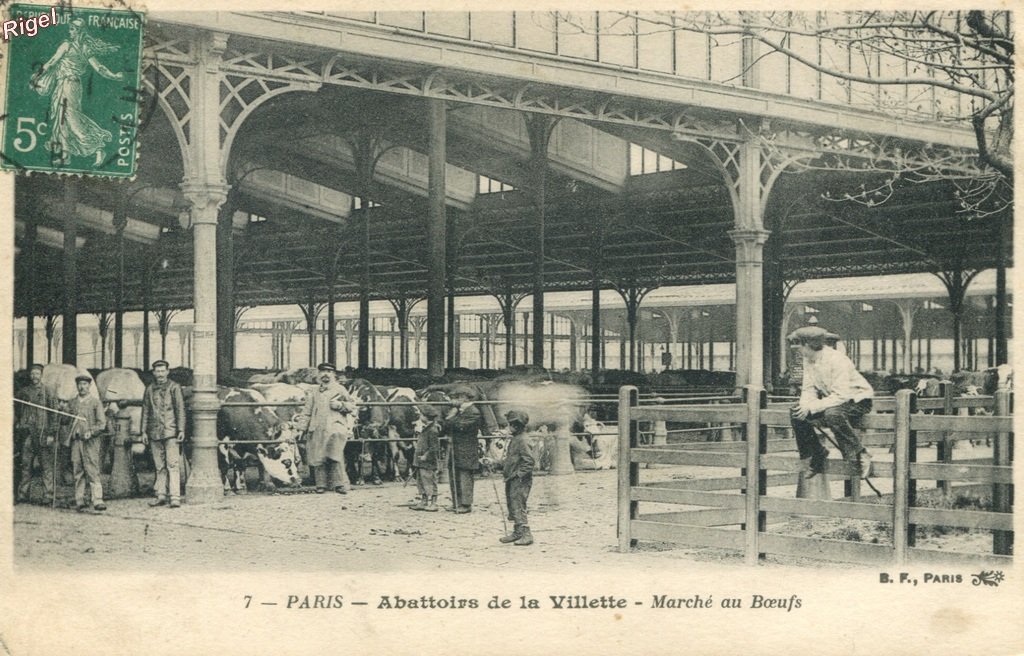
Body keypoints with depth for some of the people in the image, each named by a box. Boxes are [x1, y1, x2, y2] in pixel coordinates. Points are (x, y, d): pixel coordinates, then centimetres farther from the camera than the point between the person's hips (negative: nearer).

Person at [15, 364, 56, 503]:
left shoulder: (47, 393, 6)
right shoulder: (22, 392, 13)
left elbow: (53, 414, 3)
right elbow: (15, 411, 19)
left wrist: (51, 433, -4)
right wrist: (16, 425, 6)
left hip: (42, 433, -2)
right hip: (26, 433, 2)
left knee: (46, 464, -4)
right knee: (25, 464, 2)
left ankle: (49, 493, -3)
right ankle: (23, 494, 6)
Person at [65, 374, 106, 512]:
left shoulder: (95, 402, 5)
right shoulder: (72, 403, 15)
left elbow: (102, 423, 1)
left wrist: (91, 432, -14)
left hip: (90, 442, -3)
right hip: (75, 441, 3)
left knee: (92, 471, -11)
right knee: (77, 472, 1)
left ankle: (97, 501, -14)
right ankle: (80, 501, 5)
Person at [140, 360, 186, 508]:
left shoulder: (174, 388, 1)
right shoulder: (149, 390, 13)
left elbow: (180, 410, -1)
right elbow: (145, 411, 15)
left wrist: (181, 430, -7)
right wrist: (143, 431, 9)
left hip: (170, 432, -4)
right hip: (154, 433, 4)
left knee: (173, 465, -9)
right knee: (159, 466, 8)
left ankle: (175, 497, -12)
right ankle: (161, 495, 13)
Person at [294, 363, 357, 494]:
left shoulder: (340, 390, 14)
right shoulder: (313, 394, 19)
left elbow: (352, 406, 13)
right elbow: (307, 412, 18)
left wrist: (340, 405, -4)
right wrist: (301, 427, 8)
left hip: (335, 428, -3)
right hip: (318, 430, 3)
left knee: (335, 455, -16)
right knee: (318, 457, -3)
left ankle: (338, 484, -13)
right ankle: (321, 484, 5)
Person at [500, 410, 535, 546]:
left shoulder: (522, 441, -18)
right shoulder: (514, 439, 13)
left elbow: (530, 461, -23)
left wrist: (518, 474, -20)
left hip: (520, 481, -10)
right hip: (512, 480, 10)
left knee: (518, 507, -10)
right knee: (512, 506, 15)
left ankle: (526, 534, -7)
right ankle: (517, 532, 25)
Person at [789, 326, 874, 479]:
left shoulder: (837, 361, -28)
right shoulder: (808, 360, -2)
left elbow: (841, 396, -32)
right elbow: (809, 388, -1)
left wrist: (811, 407, -36)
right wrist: (805, 405, -23)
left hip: (857, 401, -8)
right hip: (832, 400, 8)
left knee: (832, 414, -39)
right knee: (797, 414, -8)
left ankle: (859, 455, -24)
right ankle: (816, 454, 8)